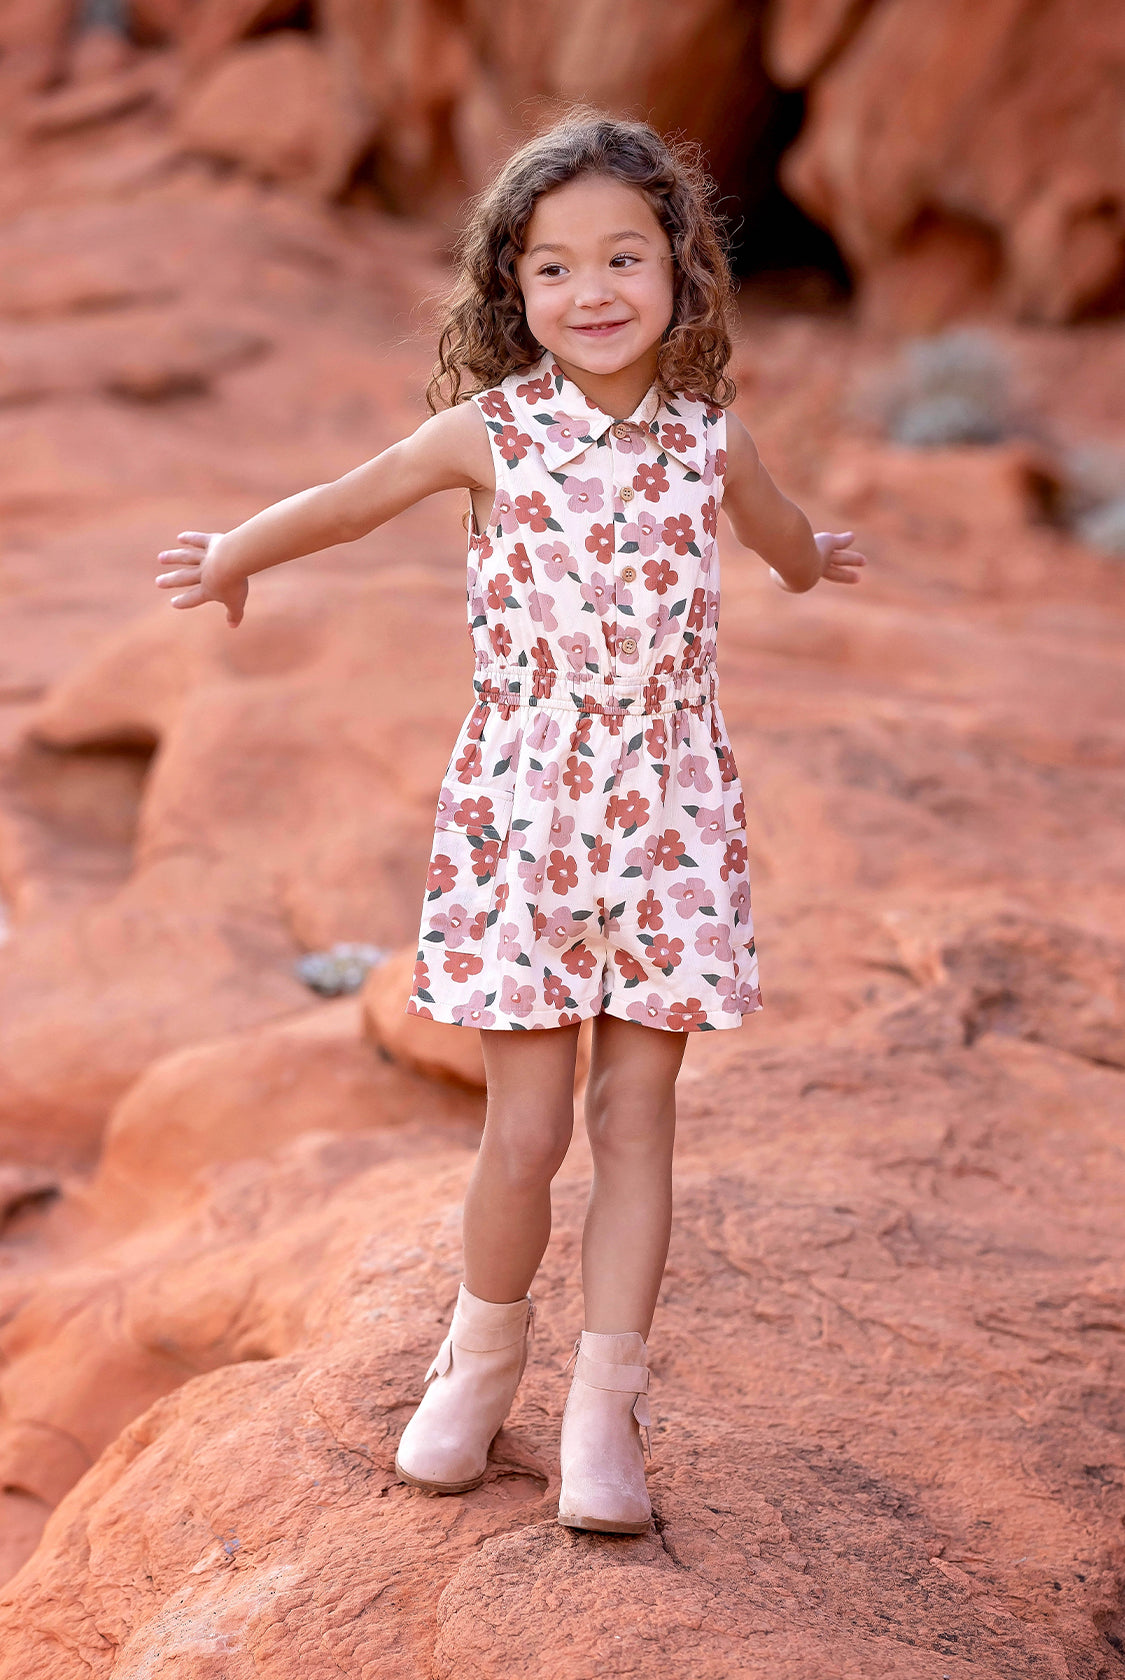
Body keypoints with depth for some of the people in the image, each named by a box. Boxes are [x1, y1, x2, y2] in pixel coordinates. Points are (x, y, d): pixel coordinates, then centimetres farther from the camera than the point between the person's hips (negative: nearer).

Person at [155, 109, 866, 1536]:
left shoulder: (710, 437, 2)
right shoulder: (488, 432, -5)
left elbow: (779, 532, 27)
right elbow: (343, 503, 12)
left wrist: (811, 564, 47)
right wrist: (233, 558, 27)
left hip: (670, 819, 2)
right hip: (519, 816, -2)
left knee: (636, 1116, 3)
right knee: (526, 1131, -1)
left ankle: (604, 1407, 13)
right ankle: (482, 1360, 25)